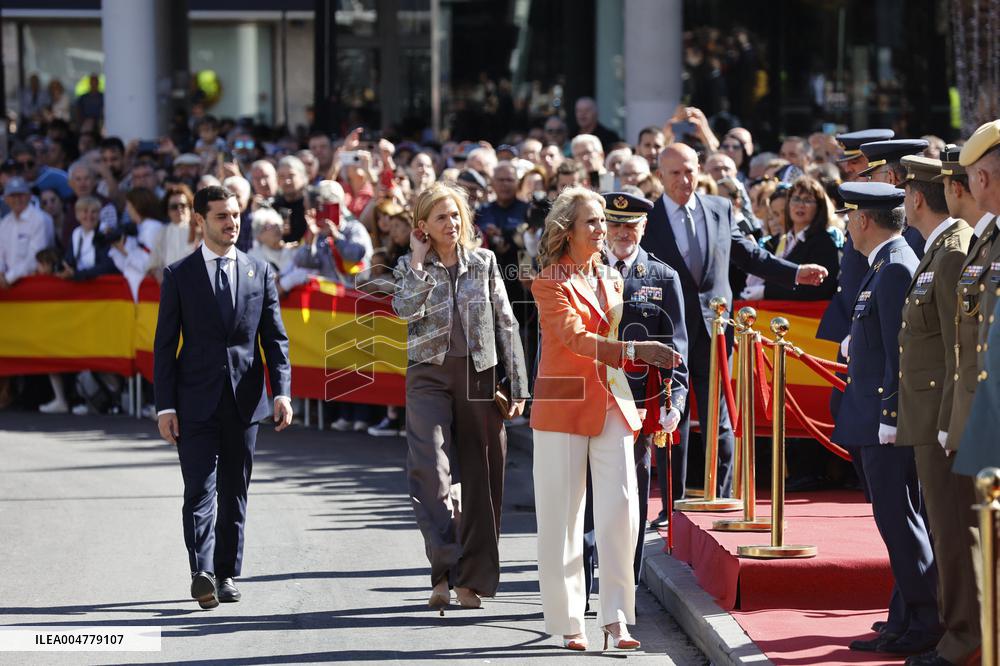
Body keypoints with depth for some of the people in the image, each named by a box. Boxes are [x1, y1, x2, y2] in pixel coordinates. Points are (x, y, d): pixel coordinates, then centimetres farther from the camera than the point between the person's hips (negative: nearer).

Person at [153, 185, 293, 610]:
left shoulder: (259, 272, 9)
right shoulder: (179, 275, 2)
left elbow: (275, 339, 8)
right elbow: (165, 344, 2)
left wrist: (281, 392, -4)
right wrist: (165, 407, -5)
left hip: (244, 400, 3)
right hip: (197, 400, -3)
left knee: (234, 492, 8)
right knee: (200, 489, -11)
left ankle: (226, 574, 15)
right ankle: (202, 574, -22)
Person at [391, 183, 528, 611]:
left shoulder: (484, 262, 8)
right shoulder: (410, 267, 6)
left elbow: (506, 323, 8)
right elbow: (406, 309, -15)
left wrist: (518, 386, 4)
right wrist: (419, 260, -9)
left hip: (480, 375, 2)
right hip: (429, 377, -2)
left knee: (482, 478, 2)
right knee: (430, 470, -19)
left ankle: (473, 580, 10)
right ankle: (445, 569, -22)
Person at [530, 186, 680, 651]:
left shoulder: (611, 278, 15)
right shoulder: (550, 281, -5)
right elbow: (575, 337, -18)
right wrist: (633, 350, -27)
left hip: (612, 403, 5)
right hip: (564, 404, -5)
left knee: (620, 508, -7)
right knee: (563, 517, -1)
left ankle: (615, 617, -4)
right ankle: (568, 622, 6)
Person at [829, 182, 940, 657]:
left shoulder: (896, 269, -16)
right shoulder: (885, 266, 15)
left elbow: (900, 350, -20)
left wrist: (889, 418, -21)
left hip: (887, 421, -10)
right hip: (874, 421, 10)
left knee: (900, 522, -7)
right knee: (898, 520, 13)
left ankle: (924, 624, -5)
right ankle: (909, 618, 19)